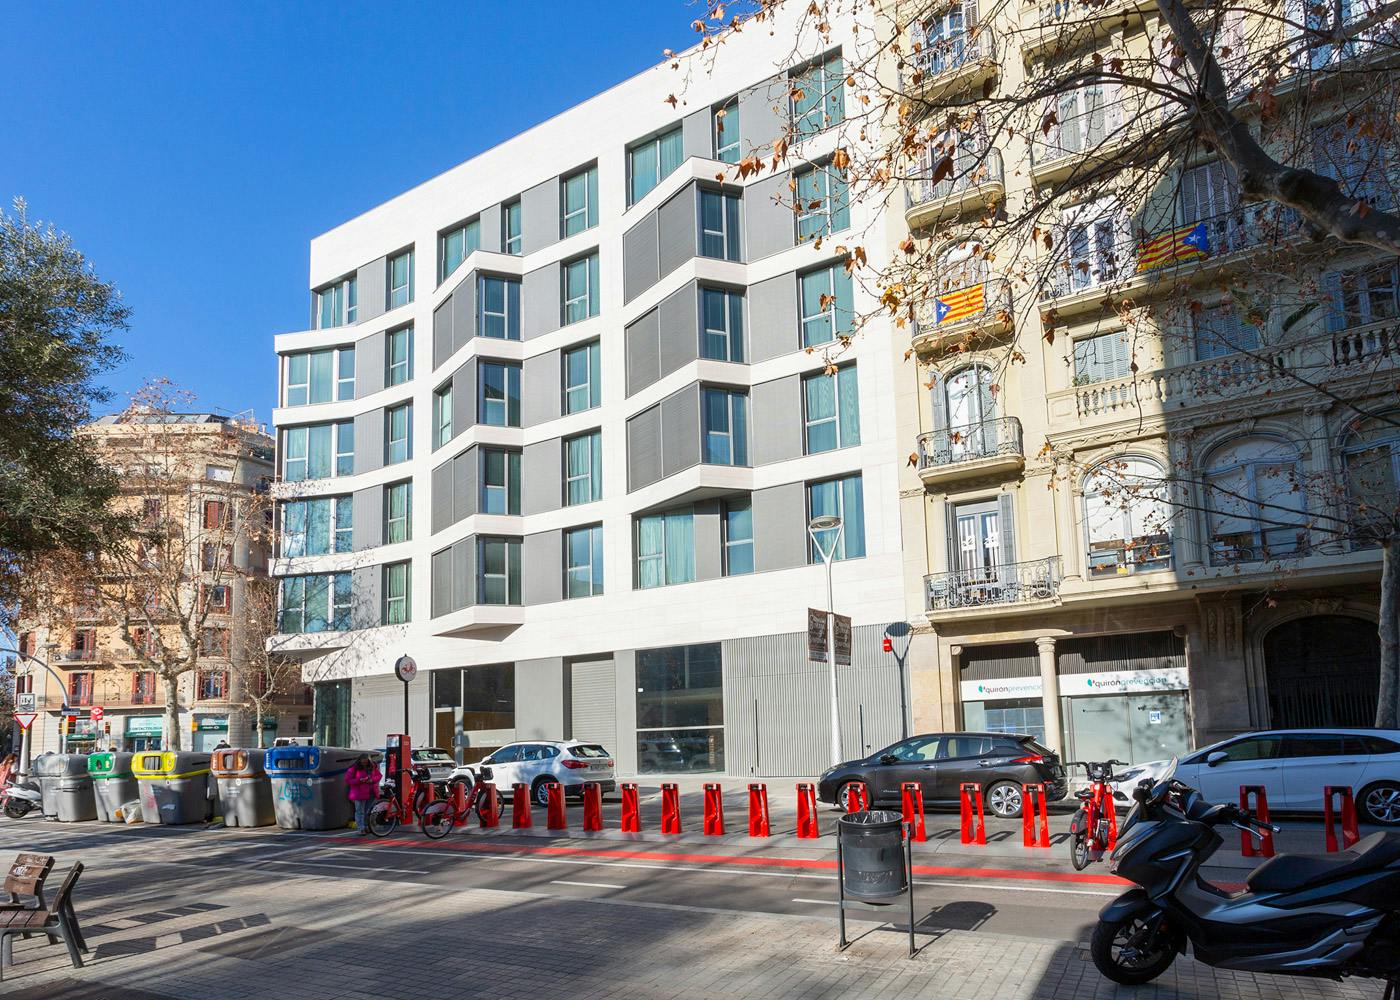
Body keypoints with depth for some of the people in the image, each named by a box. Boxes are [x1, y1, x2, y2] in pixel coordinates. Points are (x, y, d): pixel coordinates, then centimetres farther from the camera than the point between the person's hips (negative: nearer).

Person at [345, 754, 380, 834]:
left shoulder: (373, 767, 5)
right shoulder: (354, 768, -9)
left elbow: (378, 775, 13)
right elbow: (348, 779, -10)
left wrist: (372, 780, -9)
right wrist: (359, 780, -22)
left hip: (371, 793, 5)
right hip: (359, 794, -4)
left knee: (368, 811, 12)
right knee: (360, 812, -3)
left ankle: (366, 827, 24)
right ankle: (361, 829, 1)